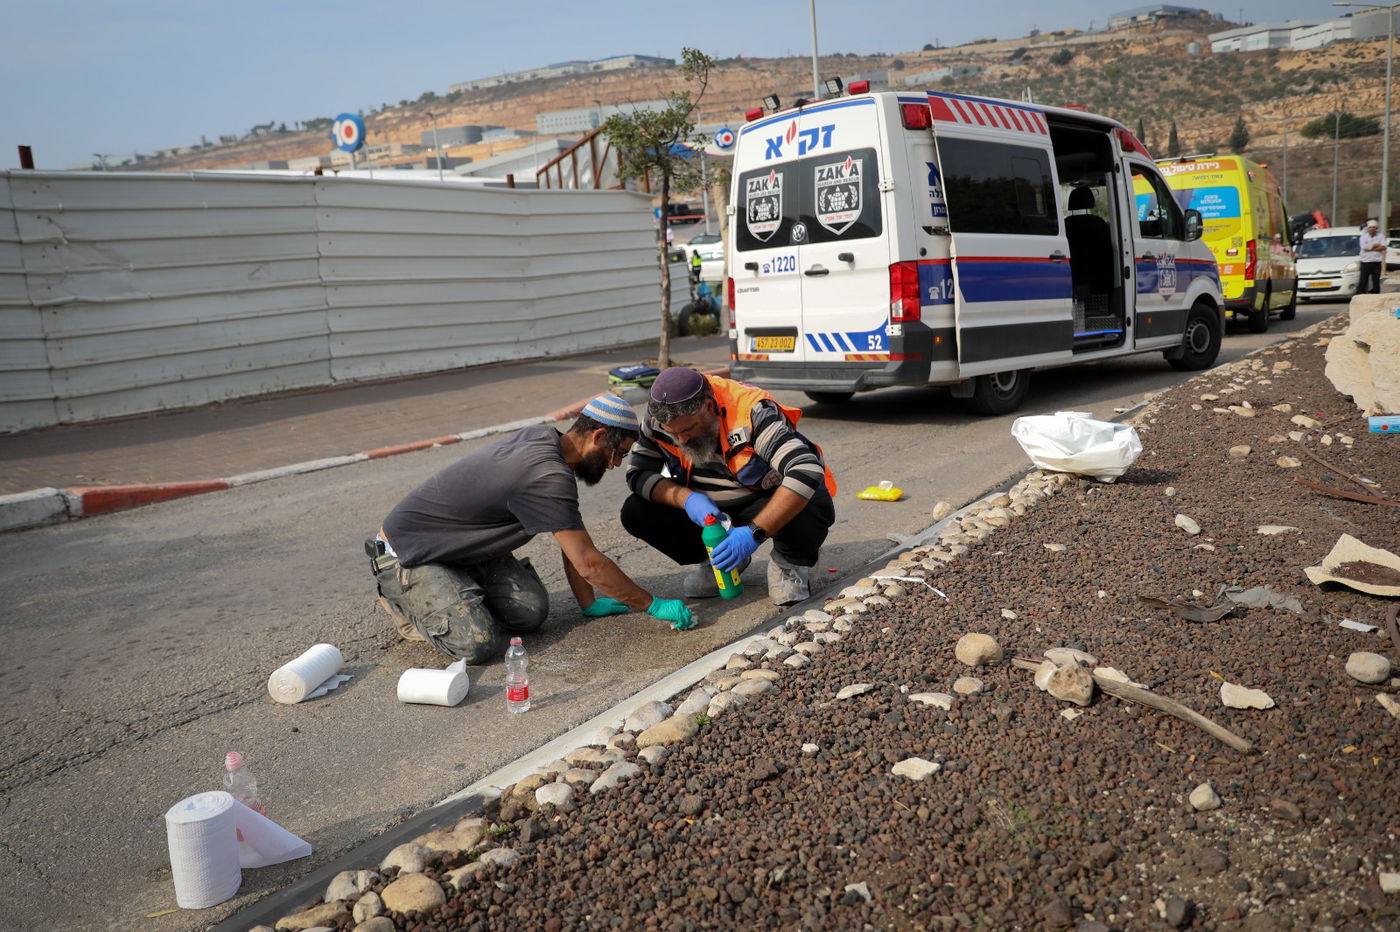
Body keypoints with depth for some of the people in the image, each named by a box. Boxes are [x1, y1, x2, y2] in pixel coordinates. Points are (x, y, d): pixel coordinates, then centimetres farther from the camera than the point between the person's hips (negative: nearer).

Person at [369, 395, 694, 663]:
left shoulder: (545, 438, -2)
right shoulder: (547, 476, -31)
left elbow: (573, 540, 6)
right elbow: (589, 564, -28)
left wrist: (590, 604, 7)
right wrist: (654, 605, -17)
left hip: (462, 546, 9)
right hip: (407, 553, -9)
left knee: (531, 613, -8)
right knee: (479, 645, -23)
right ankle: (401, 599, 3)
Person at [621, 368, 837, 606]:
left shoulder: (752, 412, -32)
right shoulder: (658, 417, -16)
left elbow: (806, 471, -40)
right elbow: (637, 474, -10)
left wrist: (754, 532, -45)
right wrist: (686, 499, -29)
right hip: (707, 507, 5)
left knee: (812, 510, -38)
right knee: (635, 512, -16)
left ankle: (791, 562, -2)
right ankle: (714, 561, 6)